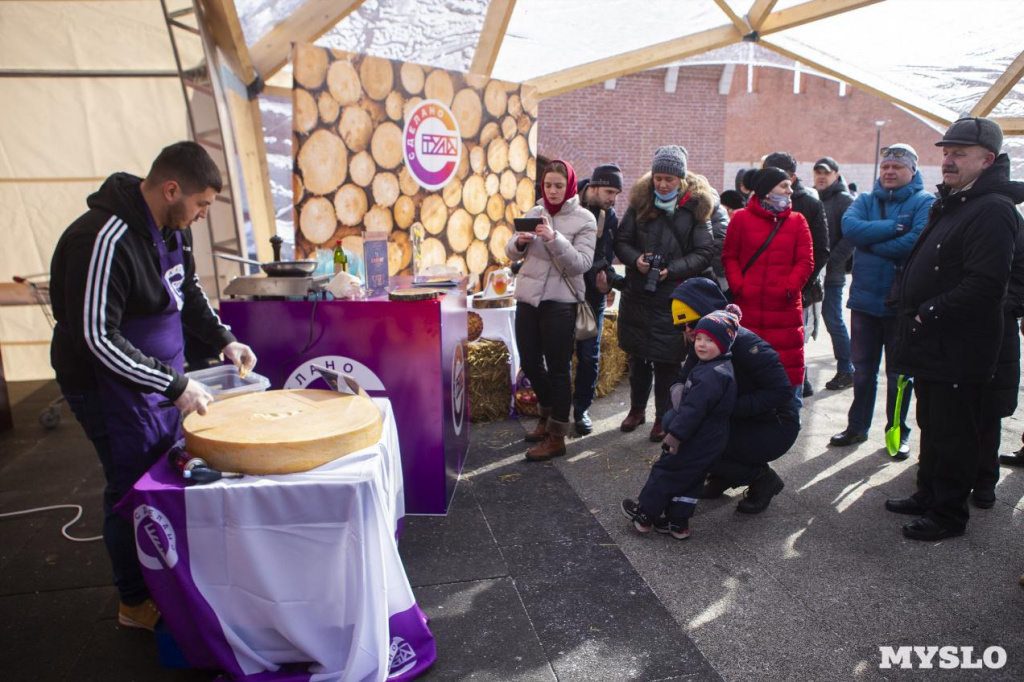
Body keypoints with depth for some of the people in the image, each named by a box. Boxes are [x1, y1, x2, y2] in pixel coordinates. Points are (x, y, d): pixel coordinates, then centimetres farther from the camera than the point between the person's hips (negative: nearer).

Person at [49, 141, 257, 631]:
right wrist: (174, 385, -26)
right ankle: (135, 603, 24)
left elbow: (188, 290, 18)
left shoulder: (170, 226, 2)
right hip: (110, 384, -9)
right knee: (133, 489, 3)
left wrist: (223, 339, 6)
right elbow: (96, 337, -27)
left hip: (159, 374, 9)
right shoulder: (104, 240, -27)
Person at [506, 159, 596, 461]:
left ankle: (556, 437, 11)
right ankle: (548, 415, 37)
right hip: (527, 297, 5)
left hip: (559, 303, -5)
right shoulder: (534, 212, 9)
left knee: (558, 368, 0)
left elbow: (581, 264, -14)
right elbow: (512, 254, 8)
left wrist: (554, 238, -26)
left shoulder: (584, 219, -4)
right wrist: (520, 241, -14)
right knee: (529, 363, 13)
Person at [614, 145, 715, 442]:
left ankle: (663, 417, 18)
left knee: (666, 359, 1)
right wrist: (635, 259, -13)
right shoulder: (641, 201, 5)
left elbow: (704, 252, -4)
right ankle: (637, 408, 33)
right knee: (637, 355, 14)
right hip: (637, 292, 3)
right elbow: (621, 240, 7)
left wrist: (673, 269, -16)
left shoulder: (695, 206, -2)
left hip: (674, 295, -3)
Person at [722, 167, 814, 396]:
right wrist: (739, 286, -9)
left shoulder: (797, 221, 9)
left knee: (789, 360, 1)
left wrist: (790, 287, -11)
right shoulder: (742, 218, 4)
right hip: (748, 307, -1)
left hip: (786, 307, 1)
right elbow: (729, 257, 4)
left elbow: (805, 261, 4)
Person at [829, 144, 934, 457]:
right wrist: (893, 227, -19)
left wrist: (871, 242, -13)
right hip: (865, 298, 4)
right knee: (863, 369, 14)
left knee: (899, 372, 10)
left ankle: (898, 431, 24)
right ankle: (857, 426, 26)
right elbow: (849, 227, -13)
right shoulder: (865, 201, 7)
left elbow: (917, 242, -22)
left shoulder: (925, 202, -5)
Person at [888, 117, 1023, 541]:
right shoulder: (950, 203, 15)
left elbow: (985, 285, -26)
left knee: (954, 435, 3)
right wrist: (911, 311, 11)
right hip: (932, 346, 10)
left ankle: (949, 514, 16)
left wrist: (928, 314, -19)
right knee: (931, 427, 20)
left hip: (959, 351, -10)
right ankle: (928, 496, 35)